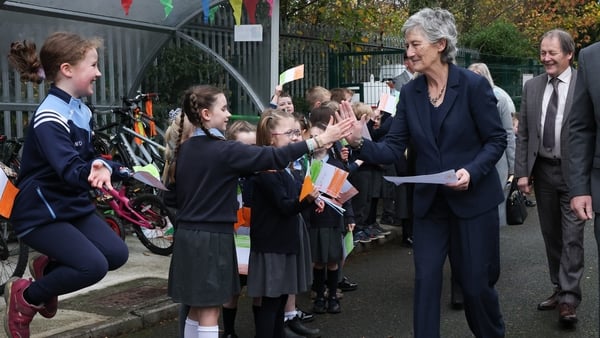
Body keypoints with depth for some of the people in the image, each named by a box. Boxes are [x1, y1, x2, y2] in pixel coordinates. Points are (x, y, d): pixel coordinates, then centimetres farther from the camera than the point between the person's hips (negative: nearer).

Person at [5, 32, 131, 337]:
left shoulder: (81, 110, 5)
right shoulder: (49, 118, -24)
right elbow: (69, 169, -37)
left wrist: (113, 169, 9)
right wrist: (93, 173, -56)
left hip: (73, 204, 9)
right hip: (40, 212, -9)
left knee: (116, 254, -2)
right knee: (93, 265, -21)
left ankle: (46, 266, 21)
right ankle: (25, 296, 4)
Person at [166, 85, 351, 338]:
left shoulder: (184, 149, 8)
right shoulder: (223, 150, -16)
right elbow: (274, 157, -23)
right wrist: (320, 140, -22)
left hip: (188, 234, 8)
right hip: (212, 237, -8)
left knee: (197, 309, 15)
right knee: (210, 312, -1)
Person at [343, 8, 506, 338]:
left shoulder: (473, 85, -13)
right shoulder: (409, 92, -1)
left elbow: (496, 139, -8)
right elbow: (393, 149, -4)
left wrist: (472, 171, -24)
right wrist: (360, 143, -23)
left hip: (473, 198, -3)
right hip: (429, 201, 4)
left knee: (475, 282, 8)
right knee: (425, 280, 4)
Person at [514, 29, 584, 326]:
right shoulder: (532, 87, 6)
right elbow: (523, 134, 7)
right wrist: (522, 172, 2)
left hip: (574, 172, -5)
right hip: (542, 171, 5)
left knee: (572, 236, -3)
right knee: (550, 234, 13)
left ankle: (569, 299, 2)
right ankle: (559, 289, 26)